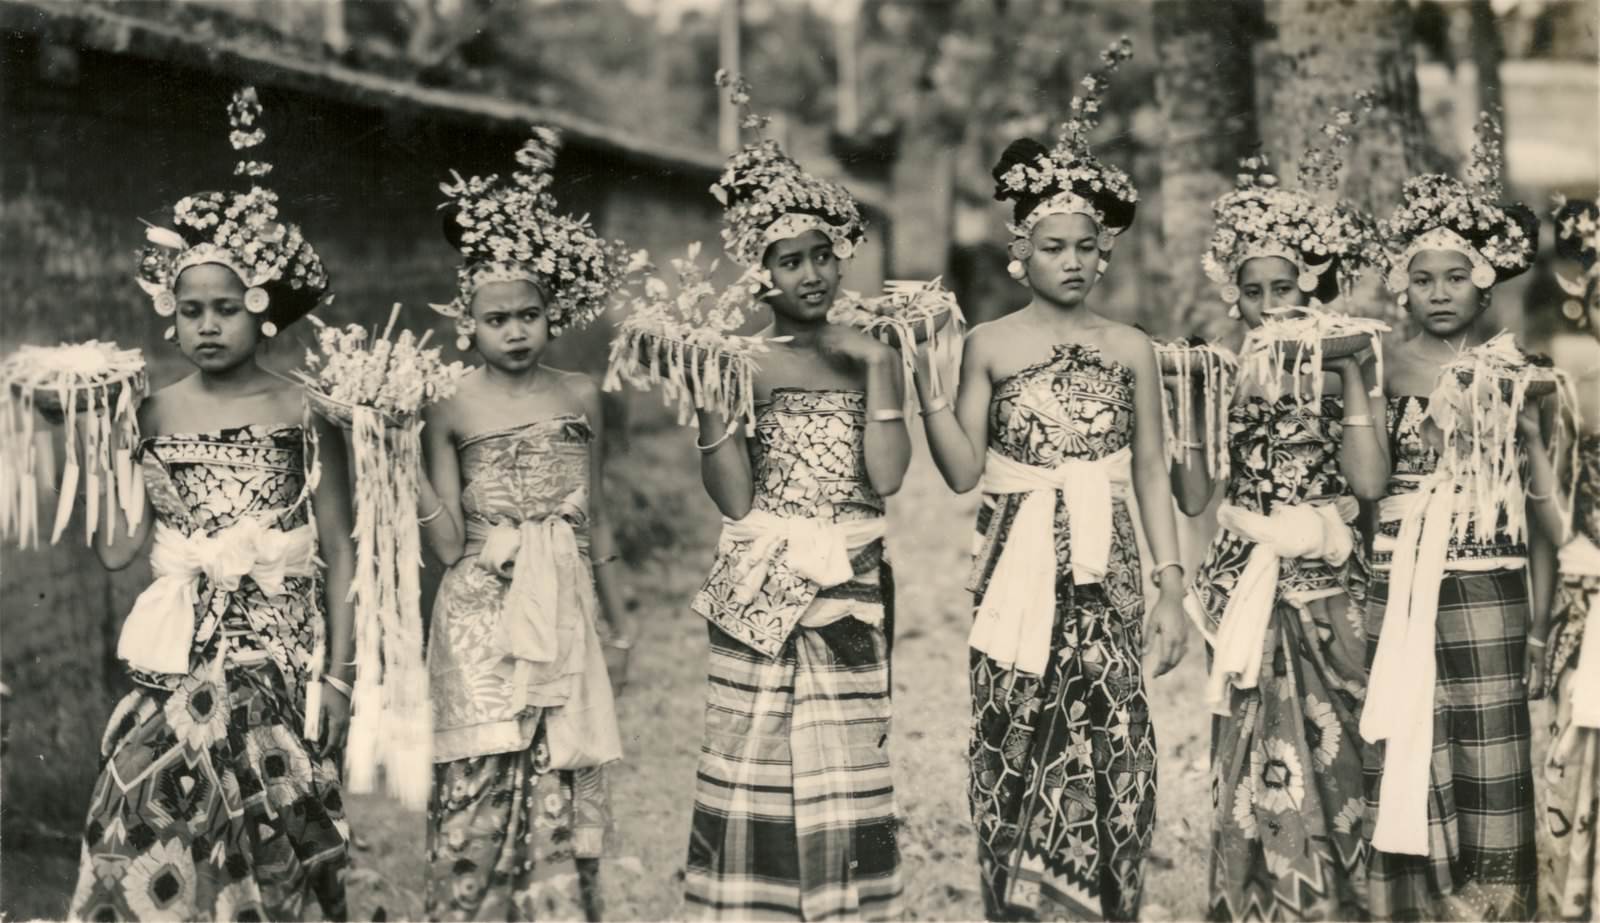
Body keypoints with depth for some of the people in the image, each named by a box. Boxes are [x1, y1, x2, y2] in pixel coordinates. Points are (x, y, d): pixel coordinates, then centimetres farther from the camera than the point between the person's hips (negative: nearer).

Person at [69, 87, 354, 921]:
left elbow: (339, 551, 0)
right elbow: (118, 548, -2)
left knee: (261, 835, -1)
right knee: (159, 829, 0)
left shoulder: (301, 413, -2)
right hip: (179, 658, 2)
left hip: (278, 656, -2)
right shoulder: (154, 414, 3)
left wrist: (337, 672, -4)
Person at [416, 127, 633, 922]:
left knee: (562, 794, 3)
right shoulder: (452, 409, -2)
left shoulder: (579, 397, 5)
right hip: (482, 623, -2)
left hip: (563, 618, 2)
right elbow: (449, 544, -3)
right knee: (479, 789, -5)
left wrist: (617, 617, 19)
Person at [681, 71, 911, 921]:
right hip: (761, 588, -1)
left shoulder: (867, 354, 6)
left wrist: (878, 369, -11)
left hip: (848, 586, 1)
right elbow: (733, 498, -6)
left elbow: (886, 477, -6)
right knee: (752, 760, 0)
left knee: (844, 766, 2)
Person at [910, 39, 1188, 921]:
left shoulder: (1130, 349, 6)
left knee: (1106, 759, -3)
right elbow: (963, 471, -3)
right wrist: (926, 382, -14)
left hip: (1104, 580, 1)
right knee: (1016, 758, -1)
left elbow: (1152, 477, 8)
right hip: (1018, 576, -1)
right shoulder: (990, 345, 2)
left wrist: (1170, 585, 3)